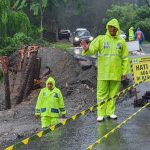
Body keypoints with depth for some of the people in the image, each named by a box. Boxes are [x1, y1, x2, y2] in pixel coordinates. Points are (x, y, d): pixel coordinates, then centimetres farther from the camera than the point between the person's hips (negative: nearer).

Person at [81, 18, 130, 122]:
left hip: (116, 73, 2)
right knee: (102, 93, -1)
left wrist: (125, 72, 5)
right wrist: (87, 49, -33)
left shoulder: (121, 41, 8)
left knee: (113, 93, 7)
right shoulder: (101, 39, 2)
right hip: (103, 72, -2)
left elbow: (125, 58, 9)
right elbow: (92, 49, -10)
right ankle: (101, 114, 3)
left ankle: (110, 112, 16)